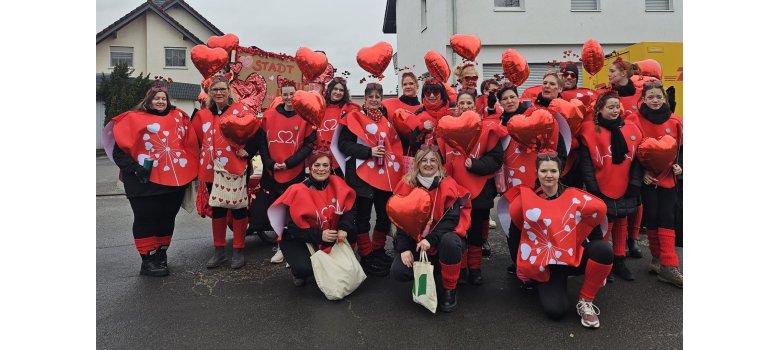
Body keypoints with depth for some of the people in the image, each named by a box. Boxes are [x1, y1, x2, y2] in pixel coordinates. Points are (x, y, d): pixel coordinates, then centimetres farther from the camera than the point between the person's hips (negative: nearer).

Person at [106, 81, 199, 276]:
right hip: (145, 181, -4)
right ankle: (148, 261, 11)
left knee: (167, 218, 13)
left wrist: (189, 170, 6)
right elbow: (119, 150, -2)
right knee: (146, 219, 1)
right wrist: (133, 168, -15)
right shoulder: (134, 119, -1)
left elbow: (190, 142, 16)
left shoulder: (178, 117, 10)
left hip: (174, 179, 4)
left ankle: (161, 255, 29)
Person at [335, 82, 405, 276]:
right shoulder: (354, 117, -1)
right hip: (362, 174, -5)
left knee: (385, 214, 10)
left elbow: (394, 143, 26)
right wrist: (369, 152, -18)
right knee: (363, 216, 0)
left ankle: (378, 251, 27)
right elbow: (343, 144, -9)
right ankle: (366, 257, 11)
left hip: (384, 174, 6)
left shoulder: (386, 119, 16)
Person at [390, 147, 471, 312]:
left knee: (450, 242, -38)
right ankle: (430, 271, 14)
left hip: (443, 236, -2)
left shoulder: (448, 185, -9)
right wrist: (404, 248, -13)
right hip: (415, 240, 3)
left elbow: (451, 218, -16)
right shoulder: (406, 185, -3)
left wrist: (431, 239, -28)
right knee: (398, 271, -20)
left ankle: (450, 289, -12)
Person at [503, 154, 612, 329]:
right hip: (545, 263, -2)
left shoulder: (574, 196, -2)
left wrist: (602, 261, 0)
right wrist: (522, 267, 3)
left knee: (604, 249, -30)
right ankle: (541, 283, 13)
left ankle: (585, 301, -10)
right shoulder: (526, 199, -6)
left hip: (574, 256, 2)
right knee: (555, 310, -24)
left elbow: (592, 224, 4)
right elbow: (514, 234, 1)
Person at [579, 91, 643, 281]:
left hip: (624, 190, 4)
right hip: (601, 190, -4)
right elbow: (586, 162, -10)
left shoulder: (631, 130, 5)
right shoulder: (590, 130, -7)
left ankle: (619, 262, 28)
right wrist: (592, 188, -13)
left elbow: (637, 160, 6)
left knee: (621, 225, 14)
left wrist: (635, 184, -3)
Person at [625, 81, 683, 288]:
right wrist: (641, 172, -13)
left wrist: (679, 165, -4)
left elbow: (681, 147, 13)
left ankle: (668, 266, -2)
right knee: (651, 216, 2)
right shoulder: (635, 119, -6)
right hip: (647, 177, -2)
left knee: (667, 218, -1)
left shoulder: (674, 121, 4)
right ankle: (658, 258, 20)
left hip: (668, 176, 3)